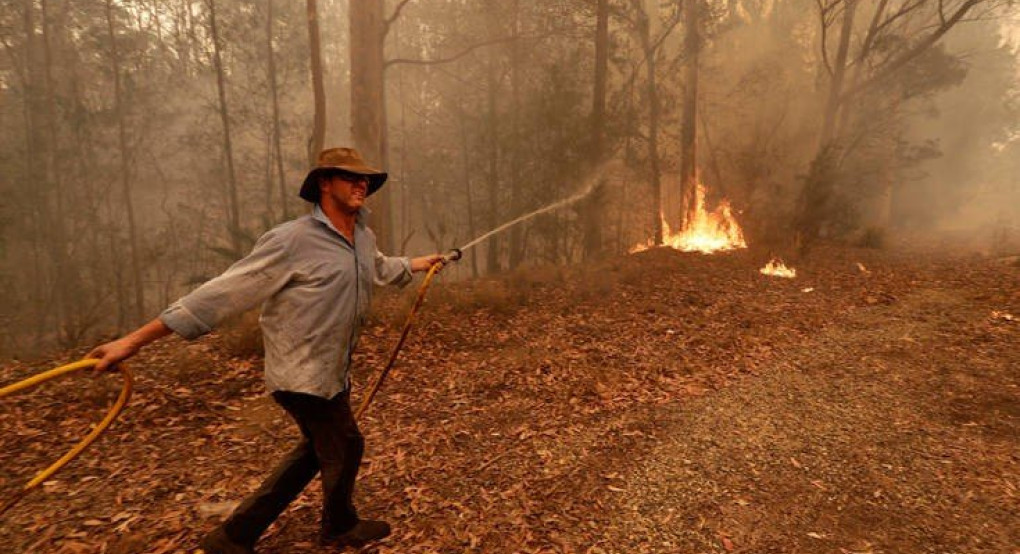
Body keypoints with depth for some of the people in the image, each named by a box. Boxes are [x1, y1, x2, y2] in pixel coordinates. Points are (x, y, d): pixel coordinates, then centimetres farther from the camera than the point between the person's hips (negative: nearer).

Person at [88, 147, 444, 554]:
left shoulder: (364, 238, 2)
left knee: (317, 449, 22)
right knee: (345, 445, 9)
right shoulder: (293, 240, -23)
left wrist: (419, 264, 39)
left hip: (333, 371, 9)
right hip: (305, 375, -9)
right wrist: (134, 340, -21)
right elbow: (224, 291, -22)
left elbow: (380, 267, 26)